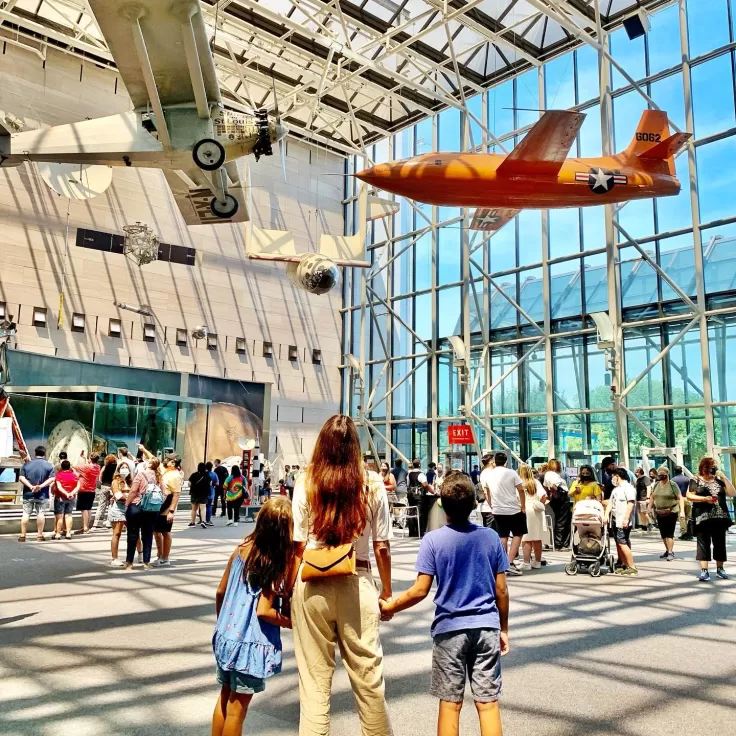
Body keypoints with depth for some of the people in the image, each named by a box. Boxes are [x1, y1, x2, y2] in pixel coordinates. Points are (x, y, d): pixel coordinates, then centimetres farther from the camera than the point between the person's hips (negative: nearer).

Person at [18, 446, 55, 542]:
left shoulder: (27, 464, 2)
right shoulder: (48, 465, -2)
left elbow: (21, 478, -6)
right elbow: (51, 479, -11)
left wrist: (31, 487, -12)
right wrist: (41, 486, -15)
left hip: (28, 494, 1)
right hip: (42, 494, -1)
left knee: (26, 513, 5)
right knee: (41, 513, 3)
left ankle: (22, 535, 7)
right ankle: (40, 535, 3)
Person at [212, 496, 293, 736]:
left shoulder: (242, 548, -3)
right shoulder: (279, 563, -18)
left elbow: (220, 592, 5)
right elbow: (264, 611, -21)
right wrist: (291, 622, -6)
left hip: (226, 635, 6)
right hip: (251, 644, -6)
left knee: (225, 697, 23)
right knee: (237, 709, 10)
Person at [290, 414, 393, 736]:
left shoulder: (306, 482, -3)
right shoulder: (372, 484, -2)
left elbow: (297, 547, -2)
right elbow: (382, 547, 1)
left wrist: (289, 590, 9)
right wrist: (387, 591, 12)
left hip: (312, 585, 0)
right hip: (357, 585, 0)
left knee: (314, 679, 11)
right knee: (368, 677, 14)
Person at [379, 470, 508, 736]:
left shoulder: (432, 540, -10)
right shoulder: (490, 537, -3)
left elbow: (420, 590, -11)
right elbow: (501, 590, 1)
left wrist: (389, 607, 4)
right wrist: (504, 628, 14)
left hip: (450, 629, -2)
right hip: (486, 627, 2)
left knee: (450, 704, 9)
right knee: (488, 704, 8)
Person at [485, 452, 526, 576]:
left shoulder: (489, 475, 4)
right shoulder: (511, 473, -7)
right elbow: (521, 490, -10)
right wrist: (523, 506, -1)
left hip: (497, 510, 4)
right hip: (513, 509, -3)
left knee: (503, 536, 13)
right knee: (518, 534, 8)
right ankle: (510, 562, -4)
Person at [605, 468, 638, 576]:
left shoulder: (628, 488, -8)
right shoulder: (616, 489, 20)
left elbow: (631, 503, -16)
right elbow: (610, 502, 18)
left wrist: (626, 519, -22)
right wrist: (607, 515, 3)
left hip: (623, 522, -9)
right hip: (615, 521, 9)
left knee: (622, 543, -11)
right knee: (619, 543, 10)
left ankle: (632, 567, -7)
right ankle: (623, 564, 17)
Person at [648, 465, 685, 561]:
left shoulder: (673, 485, -9)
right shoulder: (656, 485, 7)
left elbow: (680, 498, -11)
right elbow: (652, 497, 18)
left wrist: (682, 511, -18)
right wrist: (650, 507, 11)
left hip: (671, 512, -6)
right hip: (660, 513, 6)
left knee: (669, 533, -7)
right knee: (663, 533, 12)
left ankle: (670, 552, -3)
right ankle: (667, 550, 25)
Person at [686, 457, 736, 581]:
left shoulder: (719, 480, 13)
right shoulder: (695, 481, 2)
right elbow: (689, 496, -6)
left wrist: (723, 476, -2)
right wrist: (705, 498, -18)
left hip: (720, 518, 4)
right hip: (703, 518, -4)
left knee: (720, 543, 9)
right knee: (703, 543, -5)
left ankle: (720, 568, 21)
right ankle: (704, 570, -7)